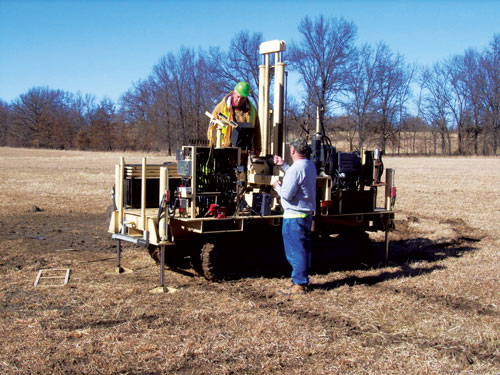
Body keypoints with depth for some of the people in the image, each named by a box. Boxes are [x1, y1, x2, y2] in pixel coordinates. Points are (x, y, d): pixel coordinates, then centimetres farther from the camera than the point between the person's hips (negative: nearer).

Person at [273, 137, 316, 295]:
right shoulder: (310, 165, 10)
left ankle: (299, 284, 0)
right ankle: (303, 280, 25)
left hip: (294, 215, -10)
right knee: (304, 249, 15)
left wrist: (277, 187, -3)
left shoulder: (296, 169, -21)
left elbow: (287, 194, -23)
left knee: (295, 250, -4)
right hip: (307, 213, 10)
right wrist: (283, 165, 30)